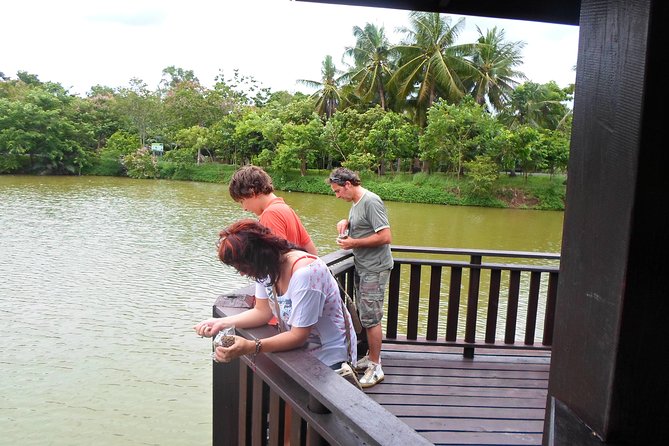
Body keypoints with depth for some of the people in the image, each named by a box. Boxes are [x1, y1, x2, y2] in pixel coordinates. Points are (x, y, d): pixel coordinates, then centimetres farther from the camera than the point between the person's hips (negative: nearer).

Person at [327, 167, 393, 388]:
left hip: (375, 270, -10)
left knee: (370, 317, -6)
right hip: (362, 268, 10)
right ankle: (372, 356, 31)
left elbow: (386, 237, -24)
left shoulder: (371, 202, -19)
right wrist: (346, 222, 7)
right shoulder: (355, 202, 10)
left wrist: (353, 243, -19)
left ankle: (376, 368, 5)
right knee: (366, 316, 17)